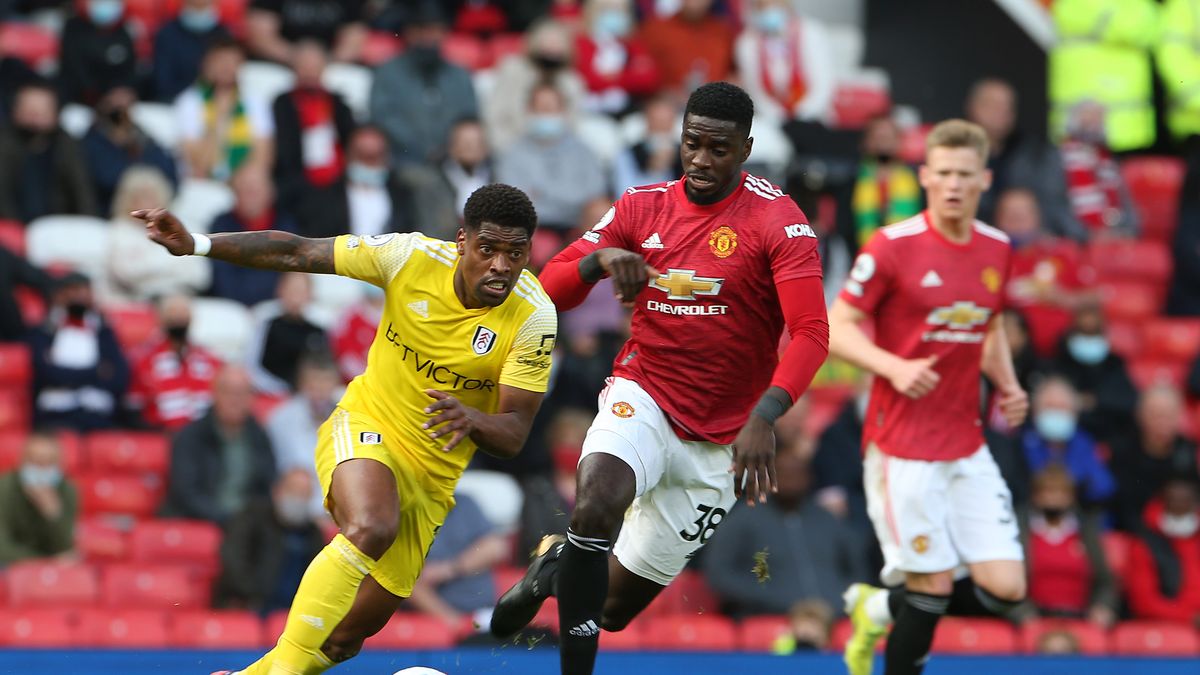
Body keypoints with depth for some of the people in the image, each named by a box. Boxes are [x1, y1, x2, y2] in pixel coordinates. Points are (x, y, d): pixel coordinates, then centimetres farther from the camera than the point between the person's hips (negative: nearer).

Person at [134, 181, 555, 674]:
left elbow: (513, 436, -17)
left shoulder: (534, 317, -17)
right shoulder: (411, 256, -17)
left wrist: (472, 418, -40)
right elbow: (296, 255, -10)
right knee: (370, 528, -37)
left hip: (433, 474, 2)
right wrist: (196, 244, -20)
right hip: (366, 427, -2)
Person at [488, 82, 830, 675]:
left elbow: (810, 333, -18)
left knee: (617, 606, 6)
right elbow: (550, 291, 2)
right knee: (594, 508, -33)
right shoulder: (643, 206, 1)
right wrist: (601, 257, -20)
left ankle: (557, 563, 41)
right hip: (643, 399, 1)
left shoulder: (778, 220, -11)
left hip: (720, 440, -1)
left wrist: (764, 418, -32)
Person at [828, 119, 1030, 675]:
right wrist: (894, 367, -23)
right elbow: (837, 329, -7)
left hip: (968, 448, 6)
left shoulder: (996, 249, 7)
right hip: (902, 447, -6)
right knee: (933, 586, -7)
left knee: (1005, 588, -2)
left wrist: (1008, 387, 5)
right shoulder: (892, 246, -10)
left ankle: (880, 609, 22)